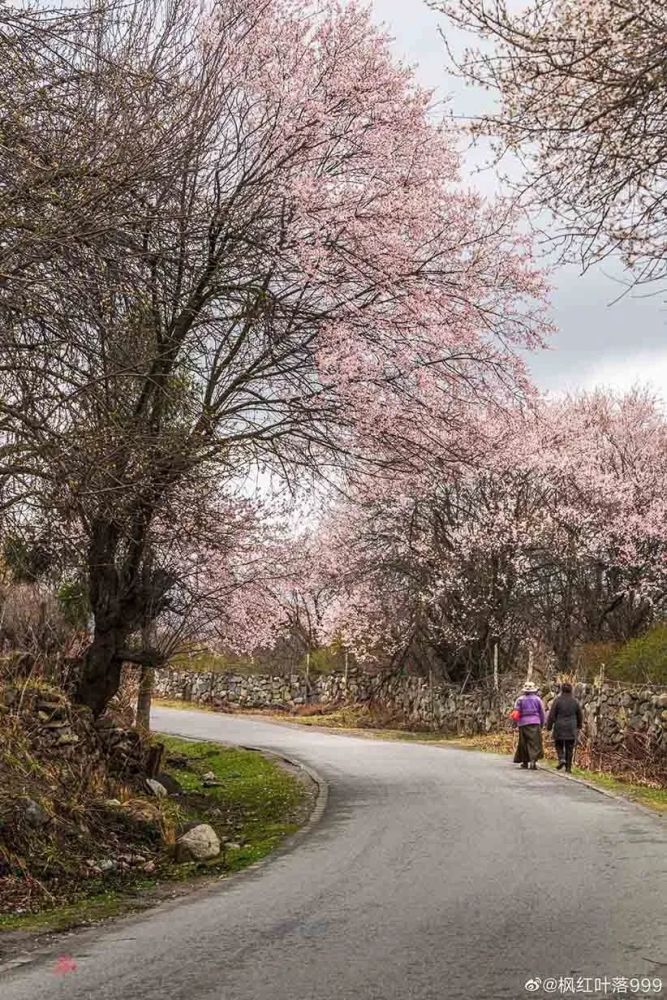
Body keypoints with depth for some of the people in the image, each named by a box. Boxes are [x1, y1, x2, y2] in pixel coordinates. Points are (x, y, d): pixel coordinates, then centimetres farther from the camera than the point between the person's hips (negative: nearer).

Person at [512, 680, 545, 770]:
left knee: (524, 743, 13)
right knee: (534, 743, -3)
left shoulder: (520, 699, 1)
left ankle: (525, 762, 20)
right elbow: (542, 713, 8)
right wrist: (541, 725, 18)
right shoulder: (537, 699, 5)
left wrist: (517, 722, 8)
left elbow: (515, 713, -6)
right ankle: (533, 761, -20)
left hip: (523, 723, 1)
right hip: (535, 723, -1)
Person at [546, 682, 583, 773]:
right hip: (571, 728, 2)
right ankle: (568, 767, 6)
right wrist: (579, 727, 26)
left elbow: (552, 715, -6)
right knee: (569, 748, 7)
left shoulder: (557, 700, -7)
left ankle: (561, 759, -6)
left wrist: (549, 726, 4)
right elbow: (580, 716, 11)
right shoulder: (575, 701, 1)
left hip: (559, 728, -2)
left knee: (559, 745, 16)